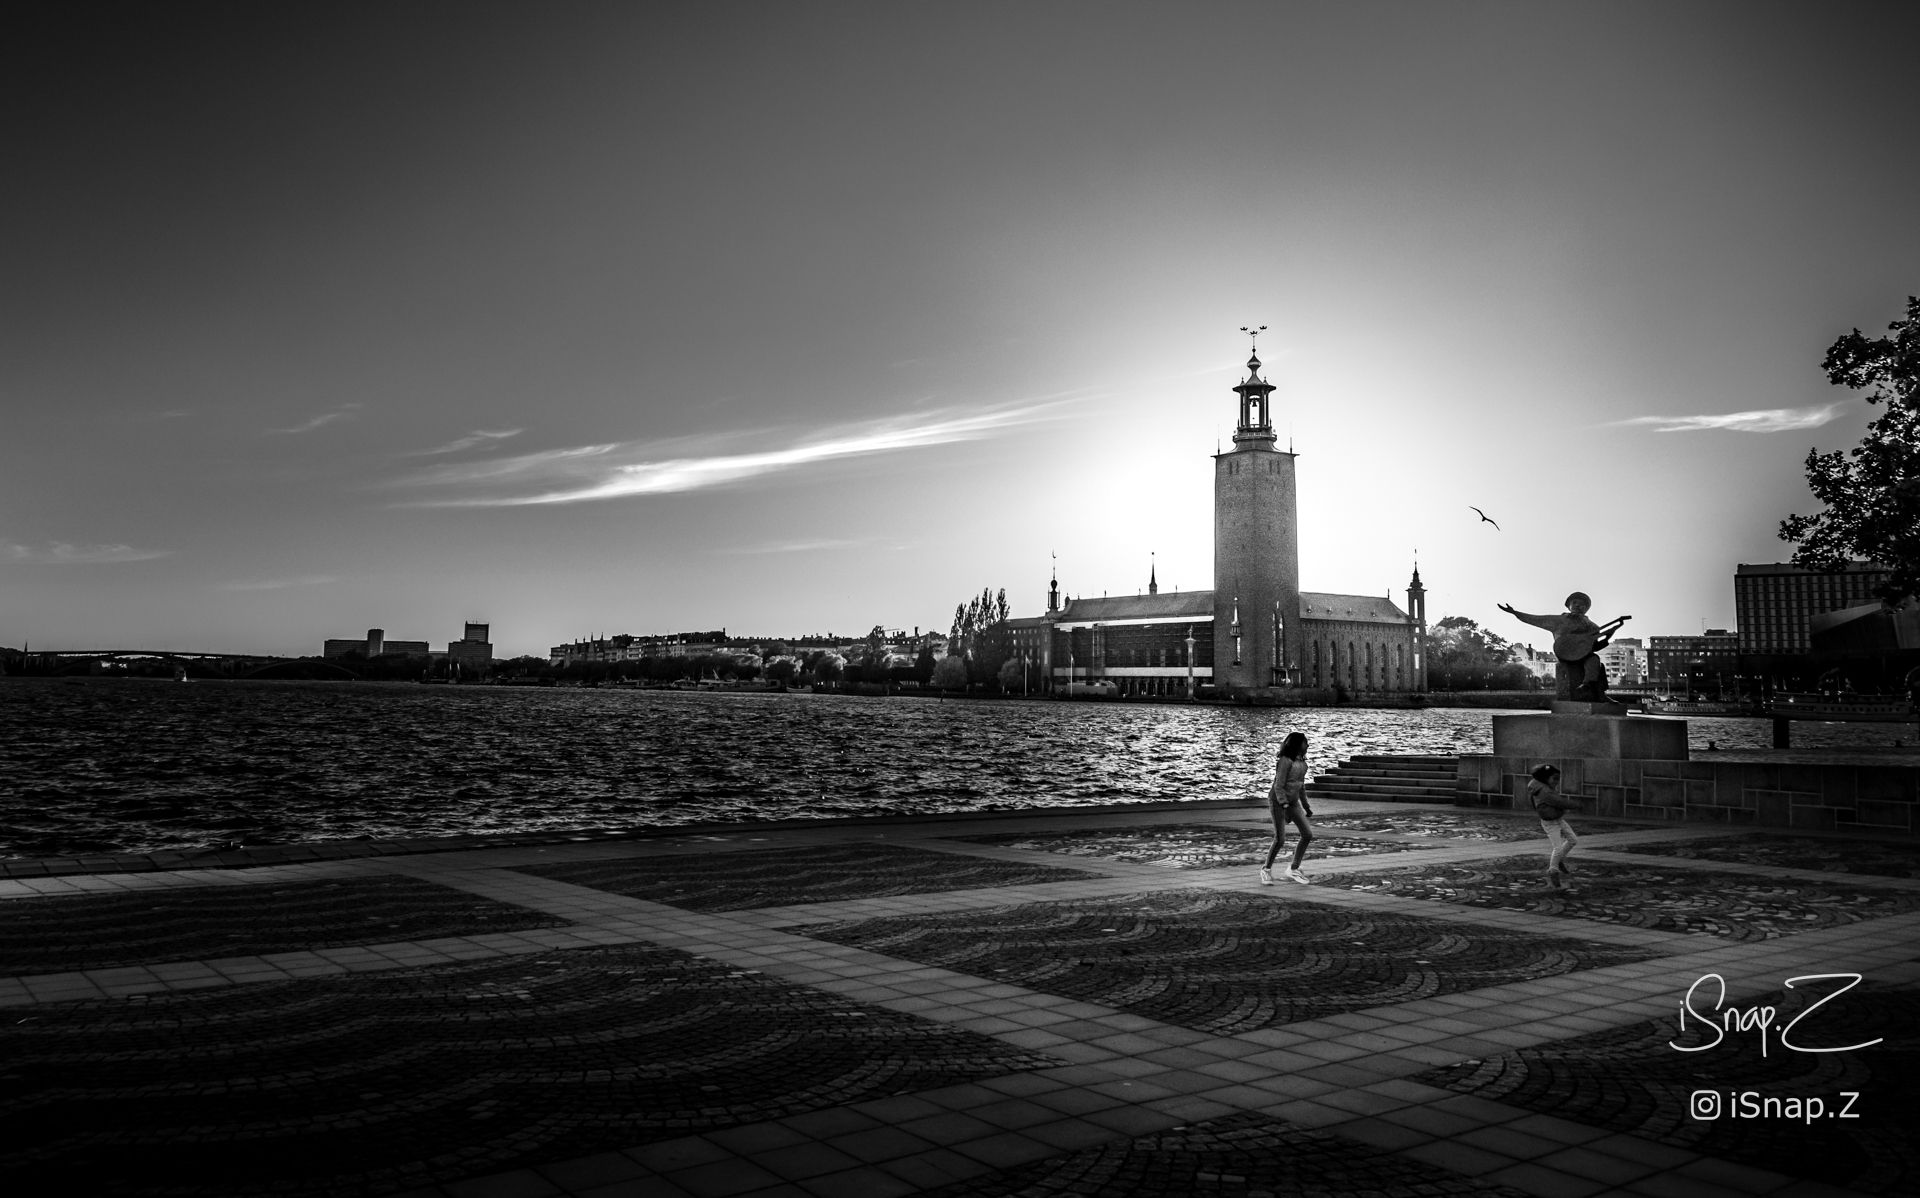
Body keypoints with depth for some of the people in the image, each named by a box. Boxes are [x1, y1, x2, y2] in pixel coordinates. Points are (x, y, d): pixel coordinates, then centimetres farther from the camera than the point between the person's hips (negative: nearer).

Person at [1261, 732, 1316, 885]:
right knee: (1280, 839, -9)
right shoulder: (1286, 761, -18)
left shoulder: (1302, 762, 7)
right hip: (1277, 801, -8)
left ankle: (1293, 870, 11)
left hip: (1293, 802, 8)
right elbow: (1279, 786, -20)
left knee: (1308, 834, 0)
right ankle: (1266, 869, 12)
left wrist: (1306, 806, 21)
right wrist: (1284, 805, -27)